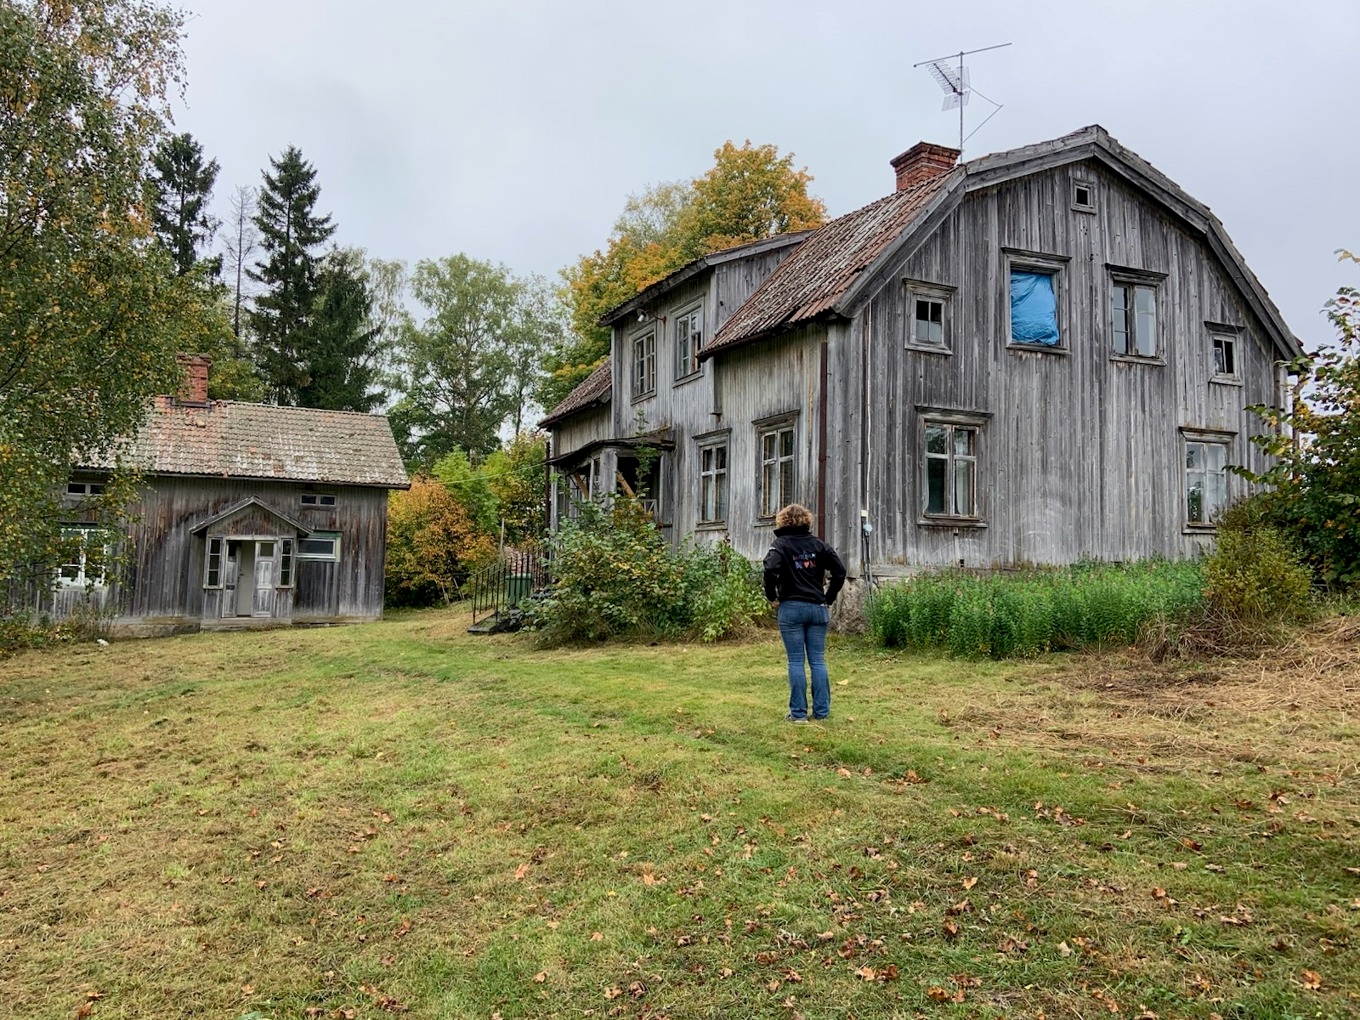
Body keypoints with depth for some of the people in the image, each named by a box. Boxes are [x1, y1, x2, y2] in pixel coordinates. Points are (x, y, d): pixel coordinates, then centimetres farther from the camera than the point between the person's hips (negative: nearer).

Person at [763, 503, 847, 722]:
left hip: (791, 608, -3)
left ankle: (798, 712, 5)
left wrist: (771, 595, -5)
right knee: (818, 660, 8)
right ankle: (821, 711, 12)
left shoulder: (781, 544, -3)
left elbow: (770, 569, -20)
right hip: (818, 608, 3)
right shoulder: (818, 544, 8)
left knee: (796, 661, 2)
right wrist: (829, 598, 10)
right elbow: (840, 570, 3)